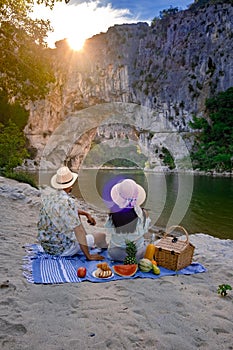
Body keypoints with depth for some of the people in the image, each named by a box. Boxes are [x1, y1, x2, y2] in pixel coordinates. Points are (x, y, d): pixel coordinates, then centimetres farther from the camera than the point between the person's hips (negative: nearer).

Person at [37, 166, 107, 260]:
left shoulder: (48, 196, -1)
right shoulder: (68, 202, -27)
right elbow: (78, 230, -26)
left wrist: (86, 214, 18)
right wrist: (88, 256, -18)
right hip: (61, 249, -8)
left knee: (76, 214, 23)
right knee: (101, 236, 6)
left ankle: (85, 240, 38)